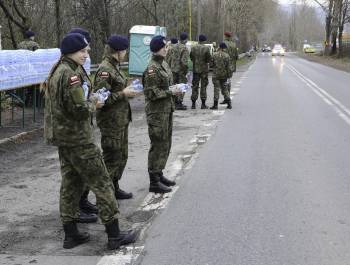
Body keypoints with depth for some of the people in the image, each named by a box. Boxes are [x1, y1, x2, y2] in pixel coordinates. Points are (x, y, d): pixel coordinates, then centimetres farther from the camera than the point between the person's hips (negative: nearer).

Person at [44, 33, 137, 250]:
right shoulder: (70, 74, -19)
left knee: (71, 184, 14)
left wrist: (90, 98, 10)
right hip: (78, 138, -10)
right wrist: (93, 103, -4)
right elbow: (79, 109, -23)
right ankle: (114, 235, 3)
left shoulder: (57, 71, 12)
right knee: (102, 183, -2)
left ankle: (71, 234, 20)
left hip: (63, 137, 10)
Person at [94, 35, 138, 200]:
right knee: (112, 158, -2)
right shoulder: (105, 69, -19)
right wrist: (123, 94, -20)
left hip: (121, 119, 10)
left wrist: (127, 91, 6)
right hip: (111, 121, -10)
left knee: (122, 156, 17)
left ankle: (114, 188, 30)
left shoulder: (115, 67, 11)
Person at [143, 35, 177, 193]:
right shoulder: (152, 69, -18)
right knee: (159, 145, -5)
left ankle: (159, 174, 29)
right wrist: (170, 92, -20)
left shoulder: (164, 64, 12)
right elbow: (151, 93, -20)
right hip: (157, 112, -10)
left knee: (166, 144, 17)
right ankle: (154, 182, 3)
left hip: (167, 109, 10)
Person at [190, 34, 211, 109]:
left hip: (195, 69, 3)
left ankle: (193, 104, 7)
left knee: (195, 86, 8)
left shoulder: (193, 48, -1)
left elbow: (191, 58, 4)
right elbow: (209, 59, -11)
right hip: (204, 69, -3)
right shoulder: (206, 48, -11)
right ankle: (203, 104, 3)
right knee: (203, 86, 4)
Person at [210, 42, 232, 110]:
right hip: (224, 75, 1)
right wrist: (228, 75, 4)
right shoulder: (226, 56, -5)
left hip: (216, 74, -1)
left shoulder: (214, 55, -6)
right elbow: (228, 67, -4)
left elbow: (211, 64, -1)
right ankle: (229, 103, 9)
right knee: (225, 89, 11)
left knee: (216, 89, 1)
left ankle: (215, 105, -1)